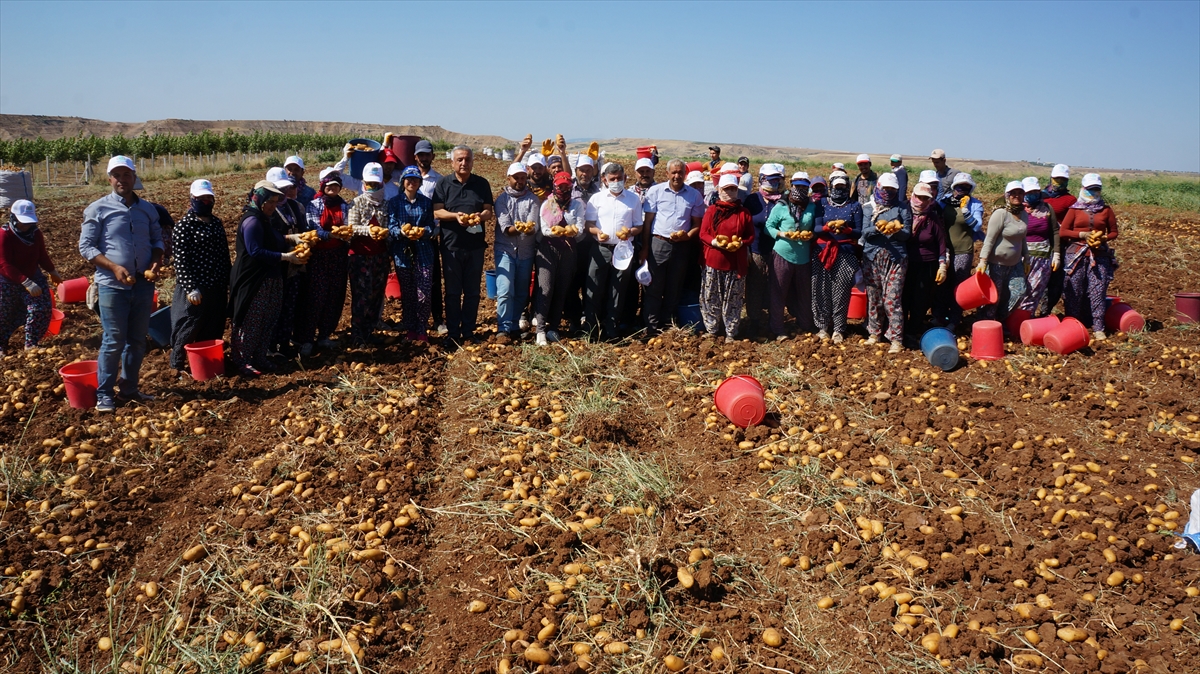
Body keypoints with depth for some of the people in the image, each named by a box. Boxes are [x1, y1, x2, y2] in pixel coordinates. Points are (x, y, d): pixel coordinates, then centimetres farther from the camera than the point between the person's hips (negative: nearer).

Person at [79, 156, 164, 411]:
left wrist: (156, 262, -5)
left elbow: (157, 239, 16)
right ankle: (104, 394, 10)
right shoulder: (98, 209, -4)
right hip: (112, 286, -4)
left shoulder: (148, 209, 8)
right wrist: (114, 267, -18)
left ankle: (129, 388, 24)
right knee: (113, 342, -2)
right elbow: (86, 246, -6)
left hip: (143, 285, 4)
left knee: (137, 340, 11)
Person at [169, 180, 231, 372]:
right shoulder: (185, 225, -9)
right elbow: (180, 260, -13)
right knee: (189, 327, 2)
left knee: (214, 329, 12)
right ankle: (177, 362, 17)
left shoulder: (216, 223, 10)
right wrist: (190, 288, -18)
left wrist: (229, 280, 14)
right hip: (195, 289, -6)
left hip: (217, 287, 6)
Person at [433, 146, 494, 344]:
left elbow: (489, 211, 4)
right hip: (451, 245, -1)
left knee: (472, 291, 7)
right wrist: (456, 216, -22)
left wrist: (479, 216, -19)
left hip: (475, 244, 1)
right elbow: (437, 212, -3)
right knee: (452, 292, 5)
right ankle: (453, 333, 12)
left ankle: (468, 331, 16)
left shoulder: (482, 184, 7)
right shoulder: (443, 183, 3)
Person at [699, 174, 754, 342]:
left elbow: (751, 236, 5)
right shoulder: (711, 211, 2)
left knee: (733, 300, 5)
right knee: (712, 298, 5)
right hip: (714, 261, 0)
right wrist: (715, 242, -19)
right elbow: (703, 234, 0)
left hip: (736, 263, 0)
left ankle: (731, 333, 15)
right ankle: (712, 330, 18)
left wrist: (740, 243, -15)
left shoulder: (743, 212, 4)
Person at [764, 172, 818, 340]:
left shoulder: (813, 207, 9)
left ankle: (804, 326, 29)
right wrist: (782, 234, -18)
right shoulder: (780, 207, -2)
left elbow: (816, 228, 14)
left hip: (803, 256, 3)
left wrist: (811, 235, -8)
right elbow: (768, 227, -2)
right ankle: (778, 330, 9)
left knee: (804, 293, 11)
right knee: (778, 293, 0)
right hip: (782, 254, -3)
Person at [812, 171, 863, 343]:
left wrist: (845, 229, -19)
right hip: (823, 252, 1)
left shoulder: (855, 206, 7)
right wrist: (827, 226, -21)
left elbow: (859, 232, 1)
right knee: (822, 291, 0)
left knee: (841, 292, -2)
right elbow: (815, 228, -1)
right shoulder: (823, 204, 9)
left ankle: (838, 329, 7)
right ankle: (822, 326, 12)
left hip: (846, 254, 0)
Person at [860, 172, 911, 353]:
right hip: (872, 257, 3)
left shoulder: (902, 208, 6)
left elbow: (907, 233, 0)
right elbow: (864, 231, -1)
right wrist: (878, 228, -20)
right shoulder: (870, 207, 9)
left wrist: (894, 229, -20)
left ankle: (896, 339, -5)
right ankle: (874, 333, 23)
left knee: (892, 299, -9)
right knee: (873, 297, 9)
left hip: (895, 258, -3)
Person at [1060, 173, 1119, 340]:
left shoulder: (1106, 209, 10)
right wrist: (1083, 234, -11)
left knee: (1098, 292, -2)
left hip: (1099, 256, 1)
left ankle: (1098, 328, 2)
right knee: (1074, 292, 1)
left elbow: (1113, 232, 14)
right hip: (1076, 254, -1)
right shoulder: (1075, 209, 6)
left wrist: (1103, 238, -7)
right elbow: (1062, 231, 1)